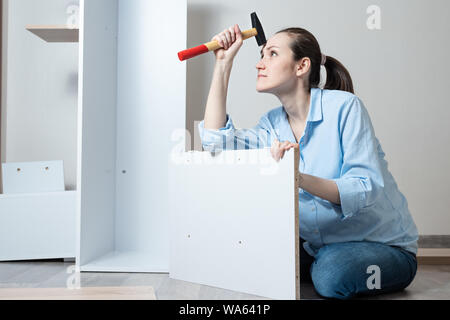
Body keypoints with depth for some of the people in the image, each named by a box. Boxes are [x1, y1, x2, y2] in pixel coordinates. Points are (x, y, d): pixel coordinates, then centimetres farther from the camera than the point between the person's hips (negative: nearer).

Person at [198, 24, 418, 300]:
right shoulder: (274, 124, 2)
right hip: (320, 248, 6)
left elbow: (366, 188, -22)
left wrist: (301, 178, -40)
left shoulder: (344, 106, -16)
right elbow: (216, 140, -11)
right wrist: (223, 64, -7)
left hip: (385, 245, -5)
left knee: (332, 273, -33)